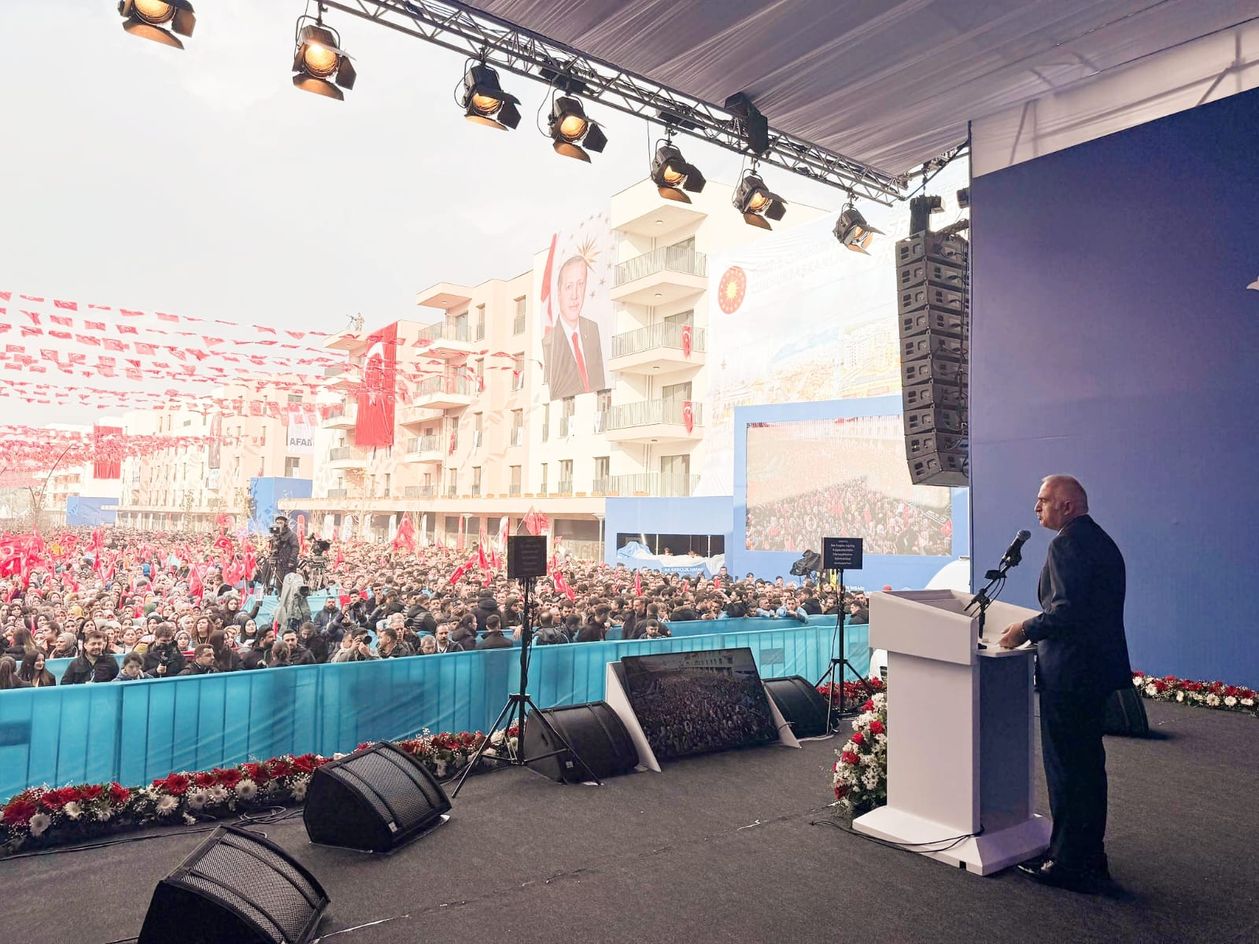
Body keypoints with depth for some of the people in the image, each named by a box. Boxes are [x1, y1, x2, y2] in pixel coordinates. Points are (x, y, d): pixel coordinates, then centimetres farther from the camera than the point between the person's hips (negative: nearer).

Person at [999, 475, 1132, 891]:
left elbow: (1067, 611, -26)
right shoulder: (1102, 542, 14)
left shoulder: (1067, 543, -17)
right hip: (1097, 668, 10)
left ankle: (1068, 864, 9)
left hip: (1068, 672, -10)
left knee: (1064, 768, 0)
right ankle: (1091, 856, 29)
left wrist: (1025, 630, -12)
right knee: (1088, 764, 18)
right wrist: (1036, 627, 17)